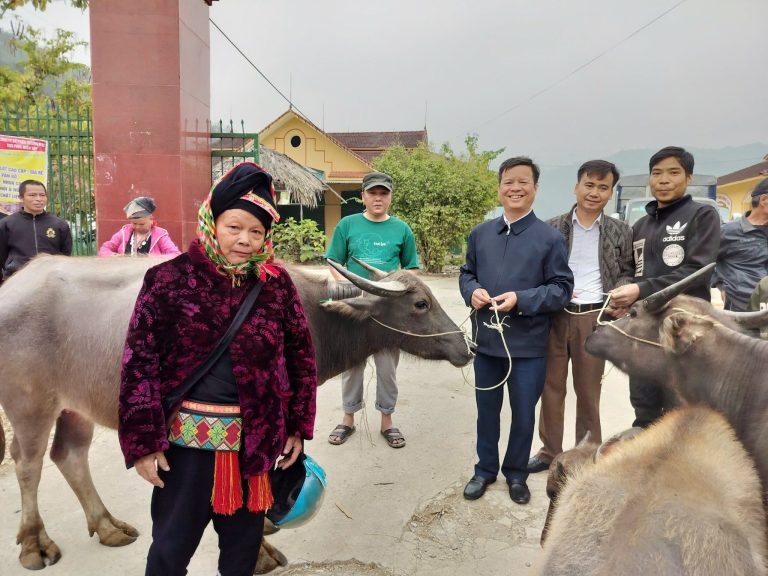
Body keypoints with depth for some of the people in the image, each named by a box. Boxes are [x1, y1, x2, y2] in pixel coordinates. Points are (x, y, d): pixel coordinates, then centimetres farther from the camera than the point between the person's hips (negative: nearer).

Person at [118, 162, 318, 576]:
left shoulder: (277, 284, -2)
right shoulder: (169, 278, -9)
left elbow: (301, 356, 5)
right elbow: (139, 361, -8)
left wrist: (297, 427, 5)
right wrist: (143, 442, -9)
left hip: (256, 441, 3)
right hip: (186, 437, -2)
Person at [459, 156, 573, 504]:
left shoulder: (550, 237, -7)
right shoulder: (480, 233, 6)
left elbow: (562, 288, -8)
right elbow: (466, 273, 14)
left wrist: (522, 300, -22)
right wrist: (472, 291, -9)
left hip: (528, 344, -3)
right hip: (486, 340, 3)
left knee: (523, 413, 13)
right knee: (486, 410, 17)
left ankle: (516, 473, 35)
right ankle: (485, 469, 37)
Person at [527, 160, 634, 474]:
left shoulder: (620, 232, 6)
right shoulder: (552, 227, 4)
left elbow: (627, 273, 9)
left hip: (595, 318, 0)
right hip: (555, 315, 1)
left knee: (588, 389, 10)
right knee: (551, 385, 10)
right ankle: (549, 451, 25)